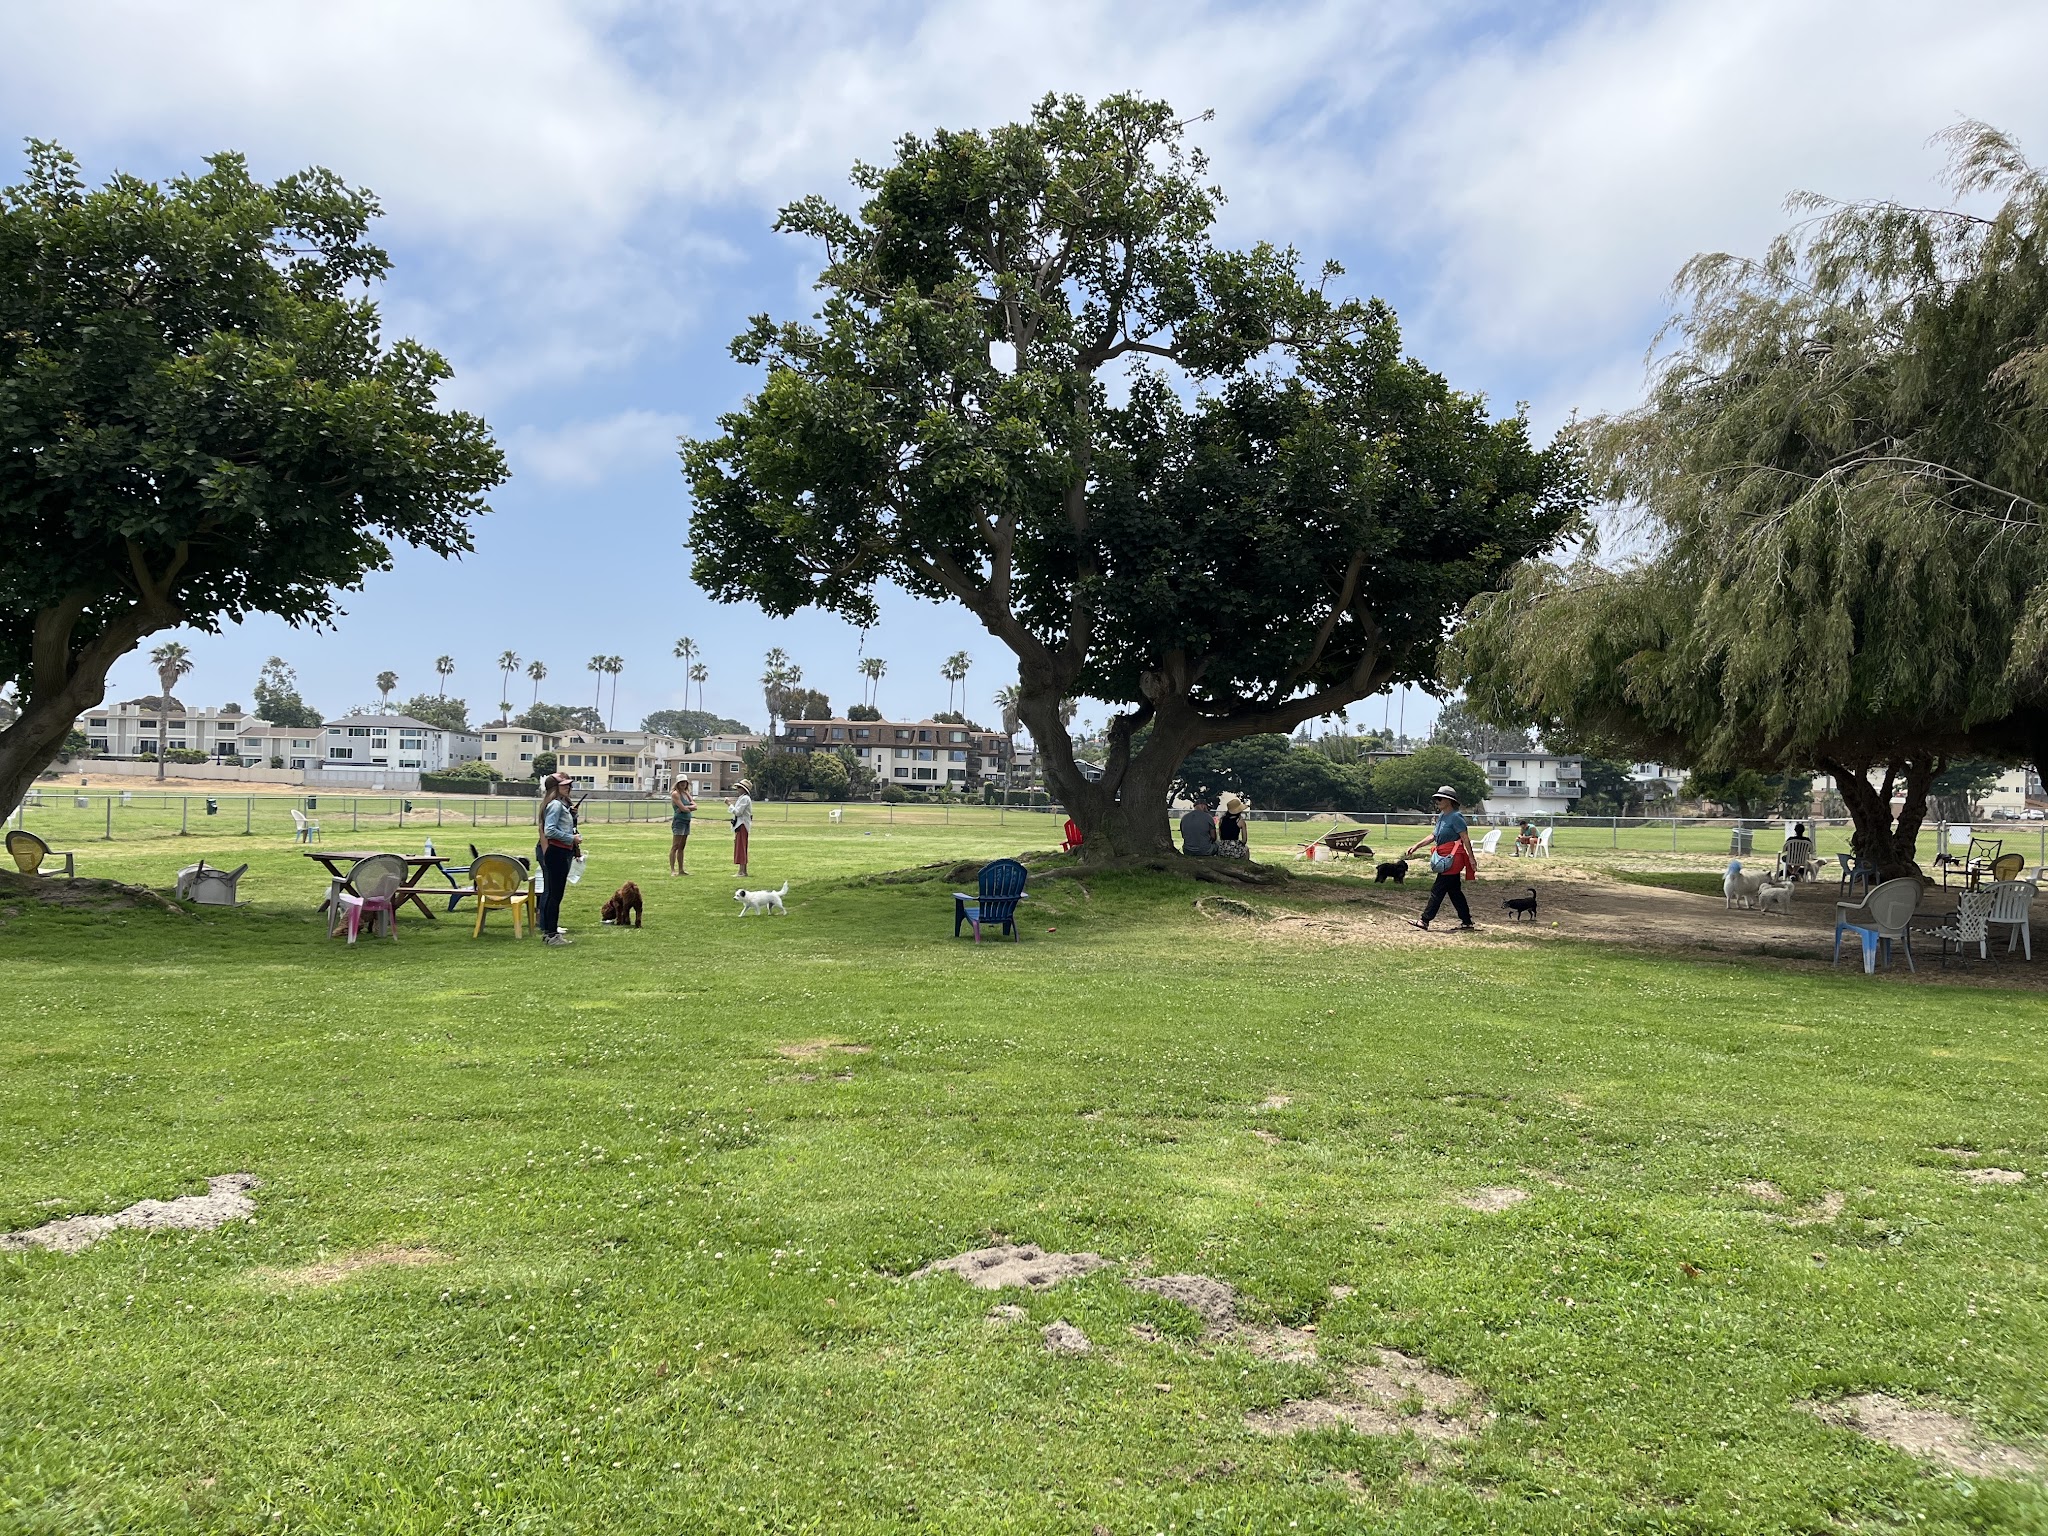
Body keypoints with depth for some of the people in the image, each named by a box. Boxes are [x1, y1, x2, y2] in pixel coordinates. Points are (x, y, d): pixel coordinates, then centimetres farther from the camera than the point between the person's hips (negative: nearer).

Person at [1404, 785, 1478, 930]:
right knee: (1455, 891, 13)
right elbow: (1433, 836, 19)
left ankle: (1425, 920, -5)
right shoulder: (1441, 816, 15)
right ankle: (1467, 921, 19)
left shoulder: (1455, 817, -13)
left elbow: (1465, 838, -15)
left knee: (1438, 890, -7)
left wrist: (1471, 858, -18)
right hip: (1446, 858, 10)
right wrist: (1416, 847, 12)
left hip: (1452, 859, -10)